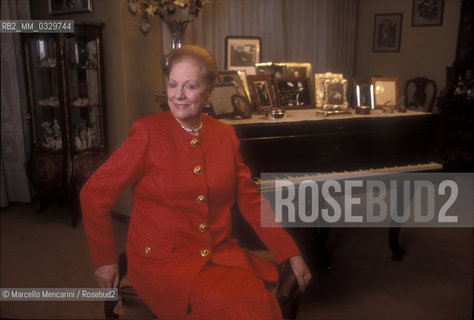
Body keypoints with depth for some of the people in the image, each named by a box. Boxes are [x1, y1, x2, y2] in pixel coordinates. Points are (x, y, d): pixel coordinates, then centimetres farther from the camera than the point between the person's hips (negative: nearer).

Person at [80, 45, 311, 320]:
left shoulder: (225, 135, 7)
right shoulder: (149, 132, -7)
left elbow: (251, 201, 9)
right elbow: (94, 194, -4)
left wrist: (292, 255, 4)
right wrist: (105, 260, -1)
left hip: (220, 253, 4)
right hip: (162, 259, -4)